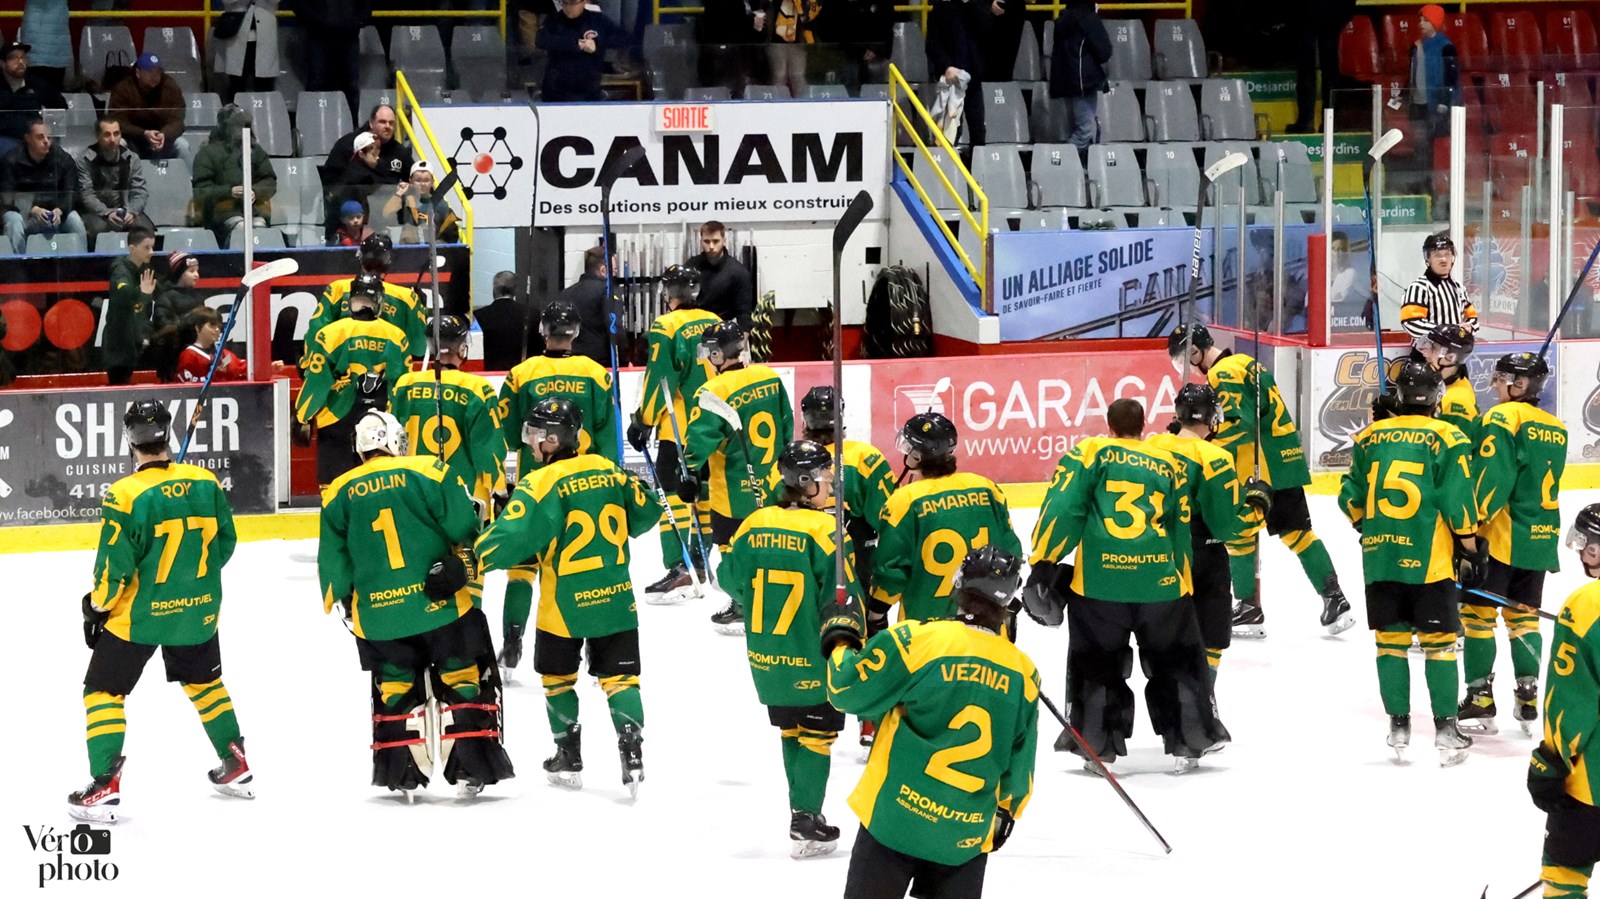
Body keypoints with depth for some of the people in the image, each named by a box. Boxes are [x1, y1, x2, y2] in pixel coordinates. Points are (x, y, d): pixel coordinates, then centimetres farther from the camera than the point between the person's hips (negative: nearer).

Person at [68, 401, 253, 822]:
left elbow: (115, 566, -17)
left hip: (135, 614, -5)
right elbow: (225, 543, 5)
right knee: (204, 682, 26)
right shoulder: (205, 484, -6)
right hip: (197, 610, 5)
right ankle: (236, 767, 32)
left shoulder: (126, 496, -21)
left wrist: (98, 607, -1)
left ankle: (105, 786, -2)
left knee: (104, 690, 6)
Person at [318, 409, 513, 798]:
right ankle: (470, 768, 1)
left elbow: (332, 562, 10)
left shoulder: (339, 494, 6)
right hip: (443, 604, -2)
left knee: (394, 690, 15)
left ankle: (403, 773, 14)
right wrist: (461, 567, 1)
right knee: (463, 680, 6)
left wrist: (341, 605, 19)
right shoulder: (430, 472, -4)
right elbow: (464, 529, -9)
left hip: (378, 615, 3)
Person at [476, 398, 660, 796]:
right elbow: (645, 512, 11)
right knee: (619, 675, 6)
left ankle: (569, 757, 22)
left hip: (564, 605, -4)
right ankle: (632, 752, -9)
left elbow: (510, 539, -23)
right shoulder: (609, 471, 0)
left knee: (557, 676, 17)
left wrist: (473, 558, -8)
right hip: (615, 597, 4)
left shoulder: (541, 484, -17)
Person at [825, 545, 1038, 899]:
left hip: (896, 815, -3)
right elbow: (1020, 762, 9)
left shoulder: (916, 640, -13)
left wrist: (840, 641, 10)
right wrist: (1007, 811, 24)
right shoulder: (1023, 672, 0)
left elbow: (849, 690, -9)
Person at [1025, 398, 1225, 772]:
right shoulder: (1168, 465, 15)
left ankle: (1097, 747, 12)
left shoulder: (1091, 452, 6)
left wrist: (1044, 565, -6)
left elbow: (1063, 508, -6)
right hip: (1160, 582, 2)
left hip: (1098, 583, -2)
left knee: (1097, 664, 12)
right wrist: (1182, 584, 27)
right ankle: (1188, 743, 18)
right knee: (1175, 662, 17)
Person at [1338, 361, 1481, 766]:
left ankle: (1398, 725, 10)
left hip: (1380, 555, 3)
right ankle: (1445, 729, 0)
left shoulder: (1370, 437, 6)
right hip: (1429, 559, -3)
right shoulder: (1446, 438, -4)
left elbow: (1352, 499, 10)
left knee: (1391, 640, 11)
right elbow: (1457, 501, -9)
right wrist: (1471, 550, -1)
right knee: (1438, 641, 2)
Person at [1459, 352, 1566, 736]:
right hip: (1540, 538, 7)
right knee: (1523, 615, 14)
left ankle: (1480, 701, -4)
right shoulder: (1555, 428, 12)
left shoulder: (1502, 419, -11)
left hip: (1500, 536, -7)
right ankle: (1528, 700, 11)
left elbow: (1491, 477, -19)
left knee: (1478, 611, -1)